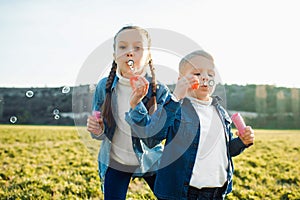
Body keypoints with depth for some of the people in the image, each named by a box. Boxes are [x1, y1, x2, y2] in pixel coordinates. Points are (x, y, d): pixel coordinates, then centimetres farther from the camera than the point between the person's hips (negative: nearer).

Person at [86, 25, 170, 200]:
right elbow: (101, 134, -1)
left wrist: (136, 104, -36)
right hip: (114, 162, 1)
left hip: (150, 162, -1)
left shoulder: (160, 91, -18)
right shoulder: (104, 87, -12)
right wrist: (97, 131, -25)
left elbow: (153, 141, -25)